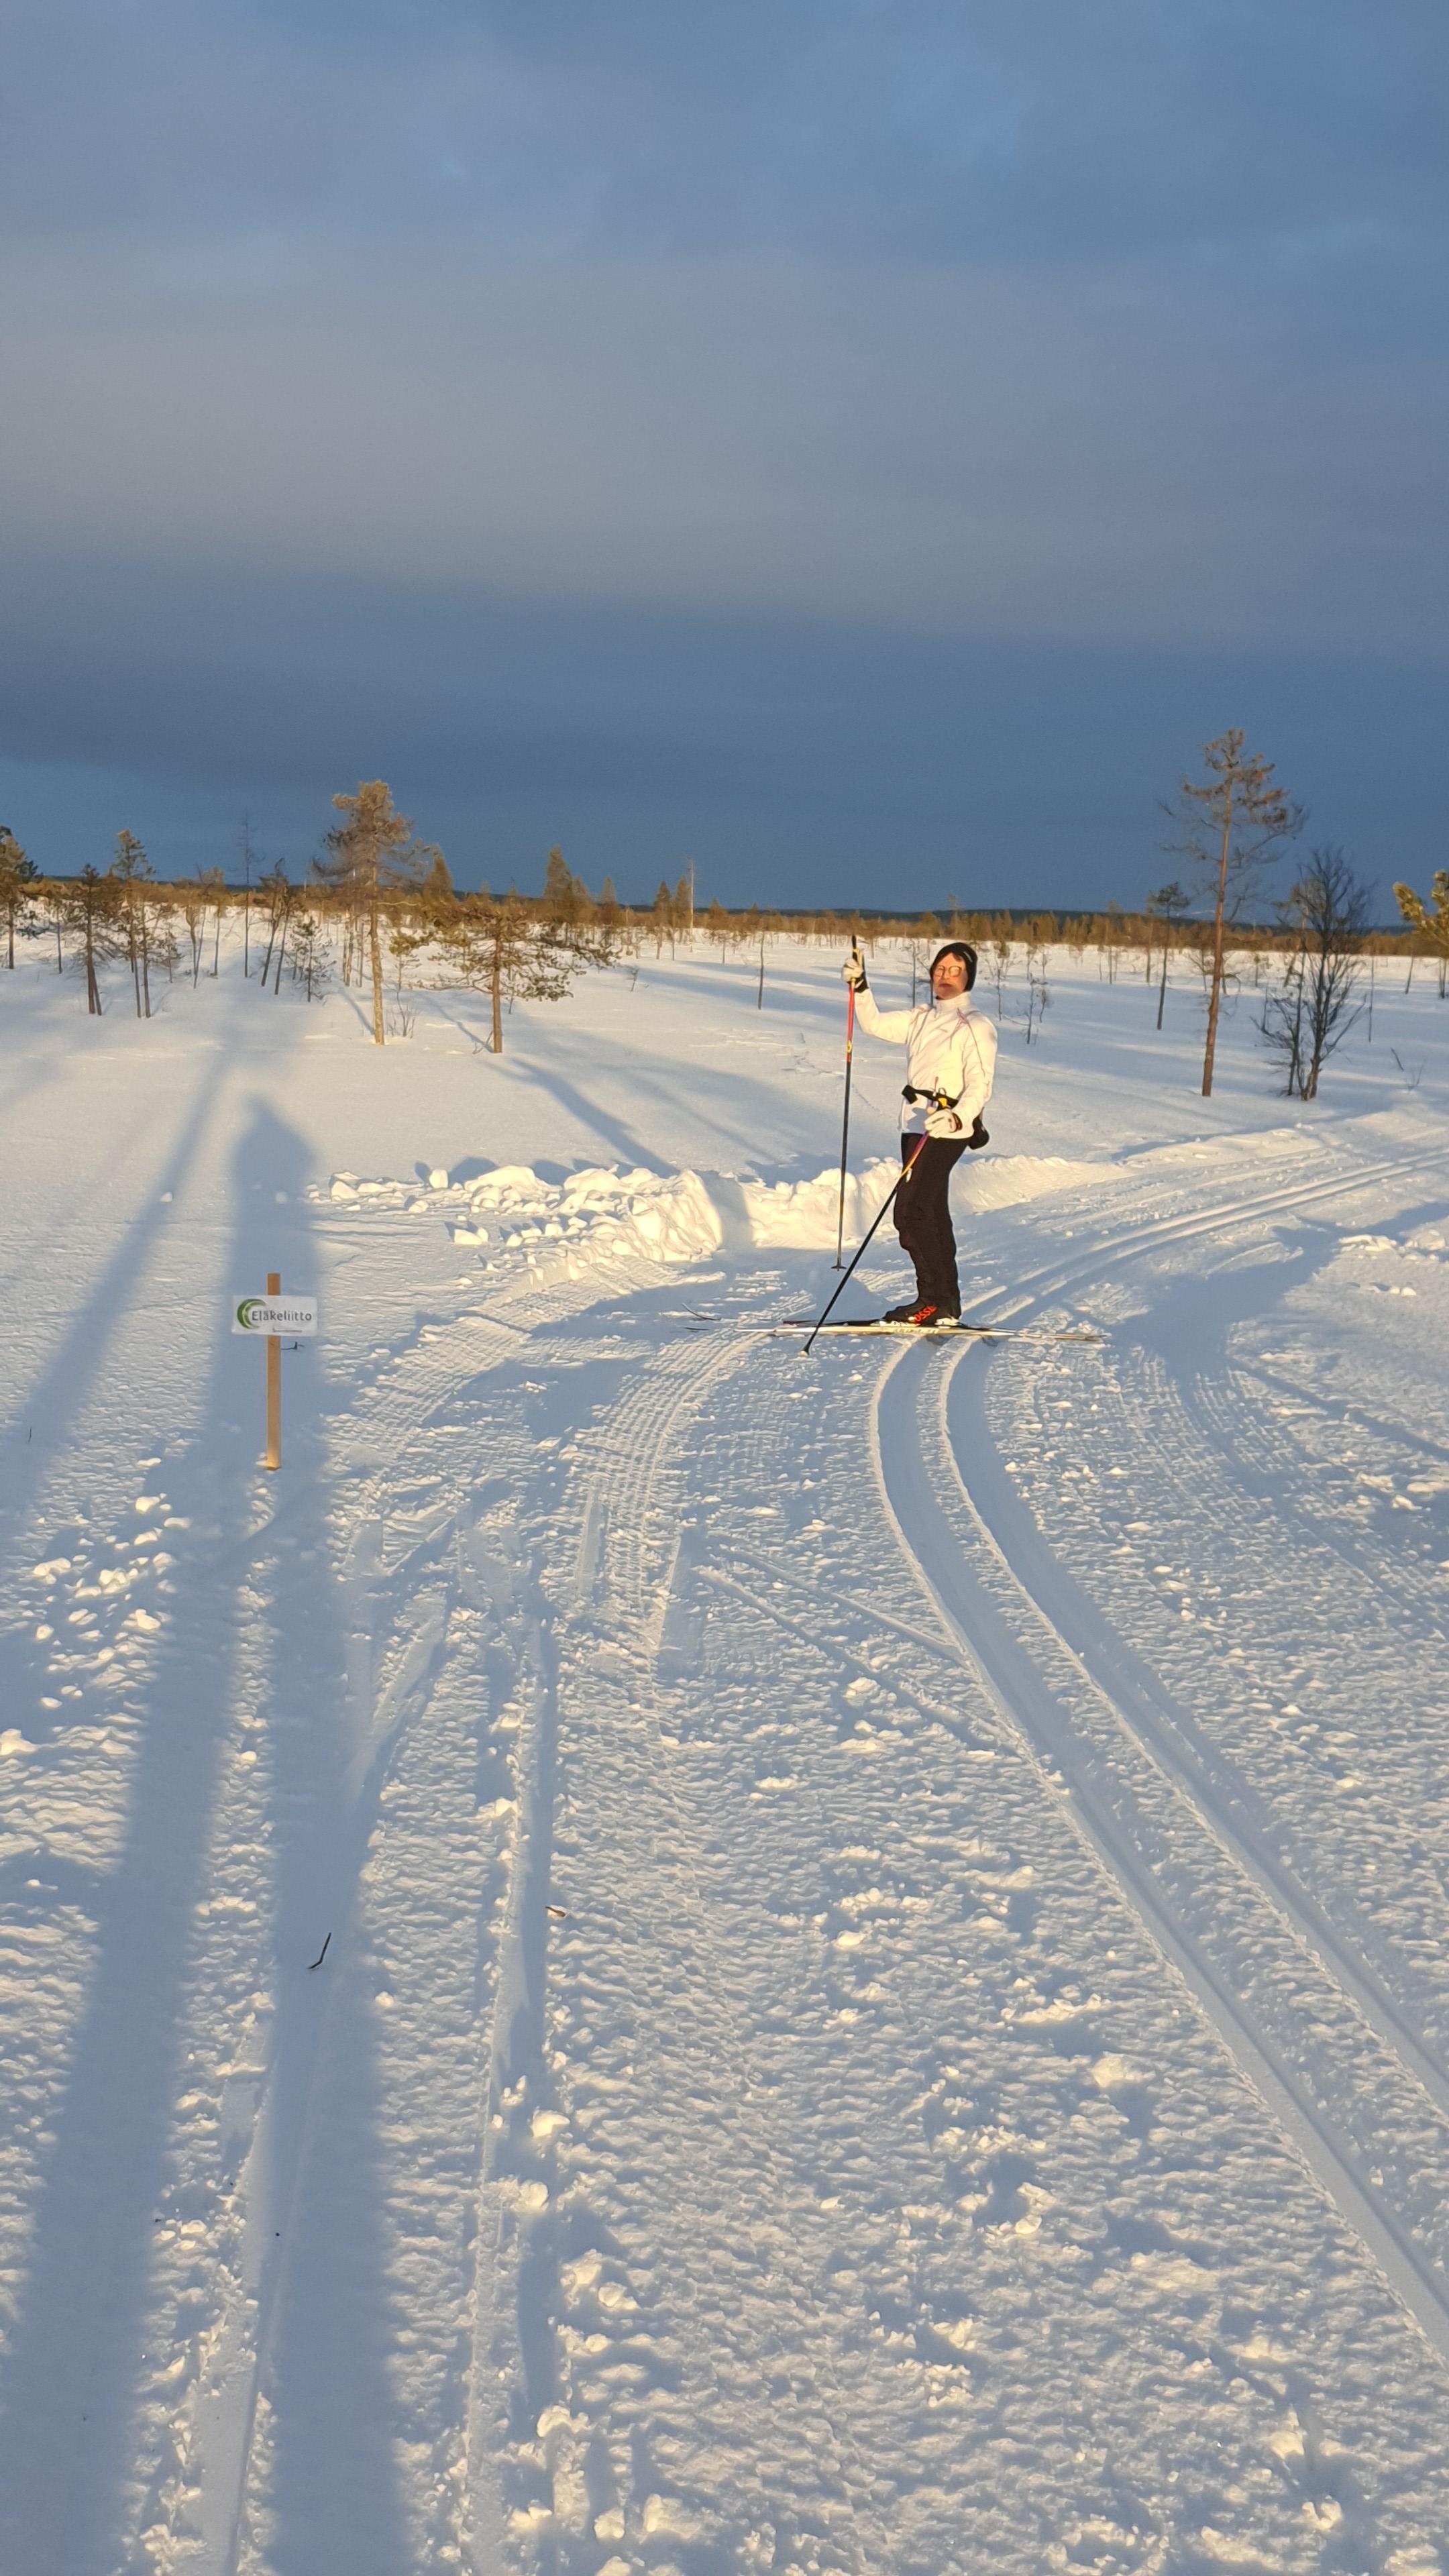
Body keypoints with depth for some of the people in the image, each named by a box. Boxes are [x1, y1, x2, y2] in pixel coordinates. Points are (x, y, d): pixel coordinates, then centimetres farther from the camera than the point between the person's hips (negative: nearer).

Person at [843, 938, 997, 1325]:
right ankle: (947, 1303, 16)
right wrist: (861, 987, 8)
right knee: (932, 1215, 10)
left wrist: (957, 1118, -33)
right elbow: (875, 1024, 22)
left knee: (910, 1212, -14)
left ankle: (933, 1300, -7)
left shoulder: (976, 1026, -8)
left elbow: (980, 1087, -16)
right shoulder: (922, 1018, 15)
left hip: (945, 1131, -8)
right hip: (915, 1126, 8)